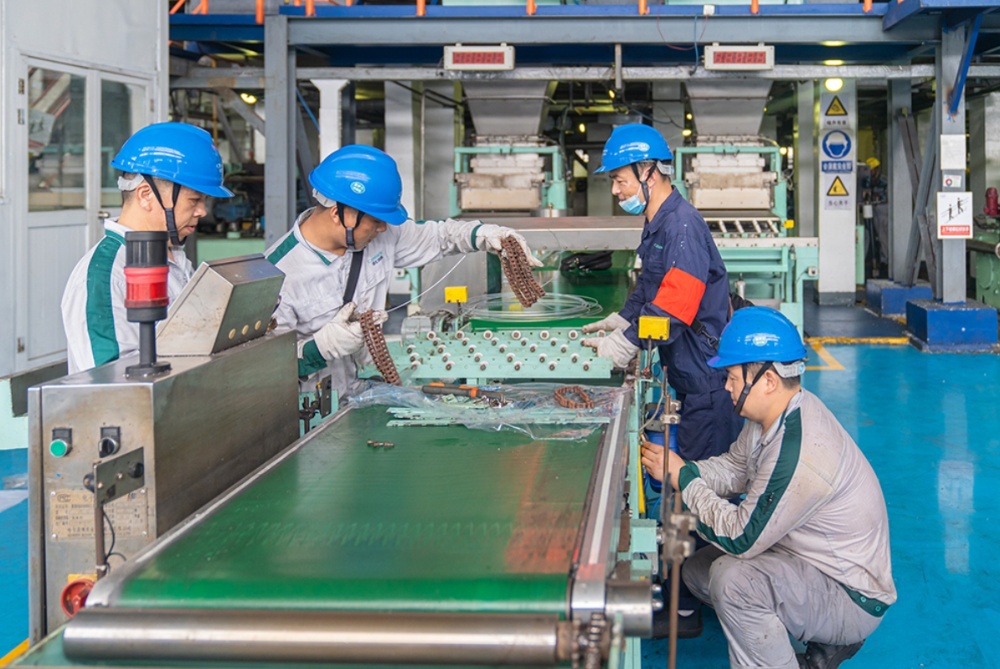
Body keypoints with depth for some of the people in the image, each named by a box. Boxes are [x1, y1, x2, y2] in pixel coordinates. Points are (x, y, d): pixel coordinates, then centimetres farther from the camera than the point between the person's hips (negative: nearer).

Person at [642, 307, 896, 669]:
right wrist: (680, 468, -5)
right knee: (696, 569, 9)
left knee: (732, 578, -31)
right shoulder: (778, 413, -3)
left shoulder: (801, 455, -33)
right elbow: (734, 468, 12)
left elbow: (739, 538, -26)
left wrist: (683, 479, -16)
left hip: (853, 599, -10)